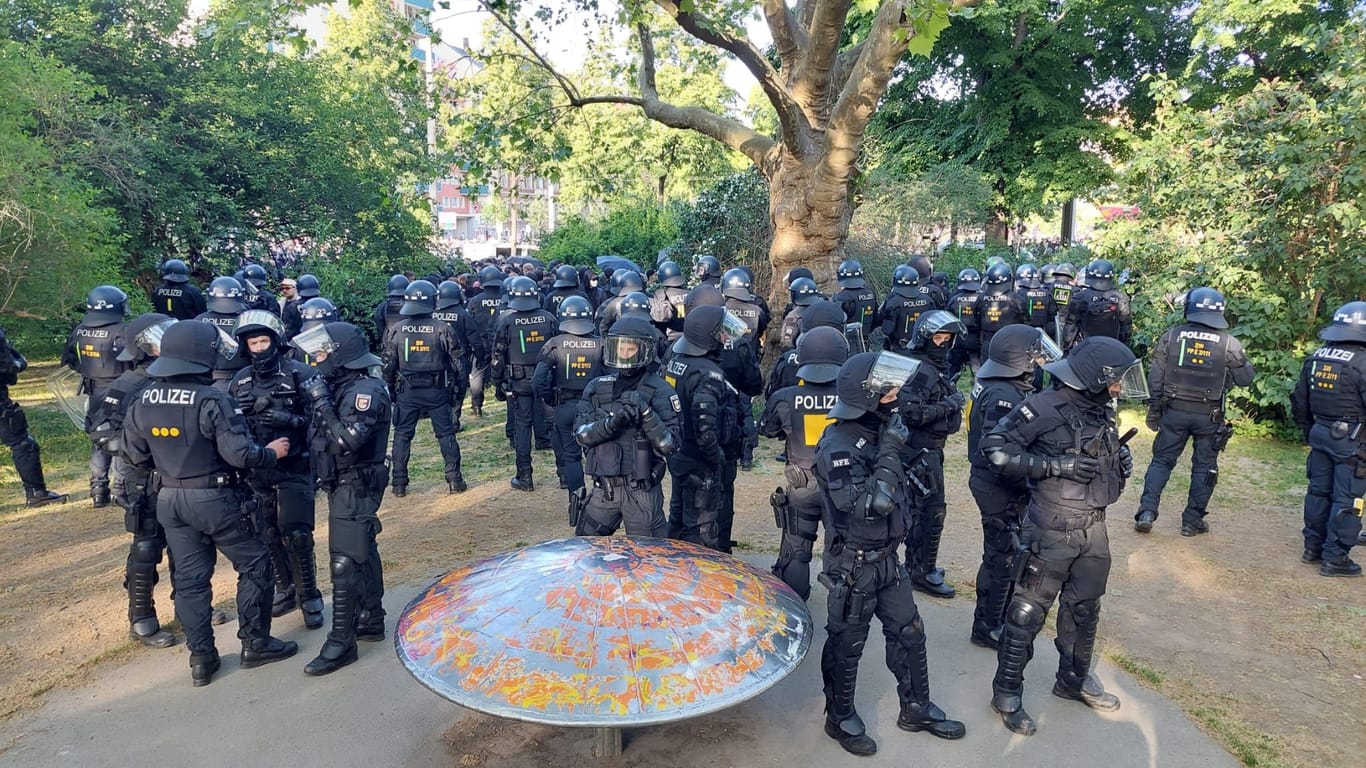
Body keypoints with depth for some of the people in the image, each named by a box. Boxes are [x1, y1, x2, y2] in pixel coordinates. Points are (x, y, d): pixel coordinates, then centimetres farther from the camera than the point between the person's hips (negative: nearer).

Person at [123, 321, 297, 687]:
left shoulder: (143, 401, 0)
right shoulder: (212, 400, -21)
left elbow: (135, 455, 9)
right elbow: (240, 454, -23)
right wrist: (271, 452, -5)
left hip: (170, 500, 6)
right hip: (214, 499, -6)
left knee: (189, 579, 13)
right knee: (254, 565, 10)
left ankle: (201, 659, 20)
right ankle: (255, 644, 16)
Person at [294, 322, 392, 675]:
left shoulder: (366, 391, -19)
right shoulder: (341, 386, 8)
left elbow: (348, 442, -28)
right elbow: (324, 436, 12)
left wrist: (323, 403, -23)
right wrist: (317, 402, -2)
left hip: (356, 487, -9)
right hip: (342, 484, 10)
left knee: (345, 563, -7)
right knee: (364, 553, 18)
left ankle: (341, 642, 1)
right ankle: (371, 620, 31)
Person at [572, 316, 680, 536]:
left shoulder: (660, 391, -7)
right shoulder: (597, 387, 5)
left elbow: (669, 446, -13)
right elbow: (581, 434, -5)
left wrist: (646, 413, -25)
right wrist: (612, 422, -22)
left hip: (642, 491, -4)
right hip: (604, 487, 4)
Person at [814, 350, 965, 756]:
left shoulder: (877, 432, 3)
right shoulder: (838, 447, -24)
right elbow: (869, 504, -33)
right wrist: (890, 451, -28)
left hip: (887, 557, 8)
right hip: (853, 564, -8)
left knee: (908, 633, 18)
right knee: (847, 644, 9)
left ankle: (916, 708, 37)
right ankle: (840, 718, 29)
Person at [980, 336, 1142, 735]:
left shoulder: (1102, 409, 5)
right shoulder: (1045, 407, -19)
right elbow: (995, 449, -21)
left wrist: (1120, 461, -2)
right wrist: (1056, 466, -24)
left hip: (1094, 527, 8)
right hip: (1054, 530, -8)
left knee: (1084, 608, 21)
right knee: (1029, 611, 2)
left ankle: (1074, 679, 41)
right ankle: (1007, 693, 17)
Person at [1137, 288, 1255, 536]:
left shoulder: (1171, 337, -4)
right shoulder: (1229, 343, -6)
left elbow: (1155, 378, -2)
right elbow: (1245, 379, 2)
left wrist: (1154, 410, 7)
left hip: (1174, 411, 1)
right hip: (1209, 416, -1)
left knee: (1162, 460, 10)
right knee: (1204, 467, 12)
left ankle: (1147, 512, 3)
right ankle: (1192, 520, 17)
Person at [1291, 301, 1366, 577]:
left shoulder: (1316, 357, 4)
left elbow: (1299, 401, 11)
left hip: (1320, 433, 7)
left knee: (1318, 492, 16)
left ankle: (1313, 547, 25)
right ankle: (1334, 558, 6)